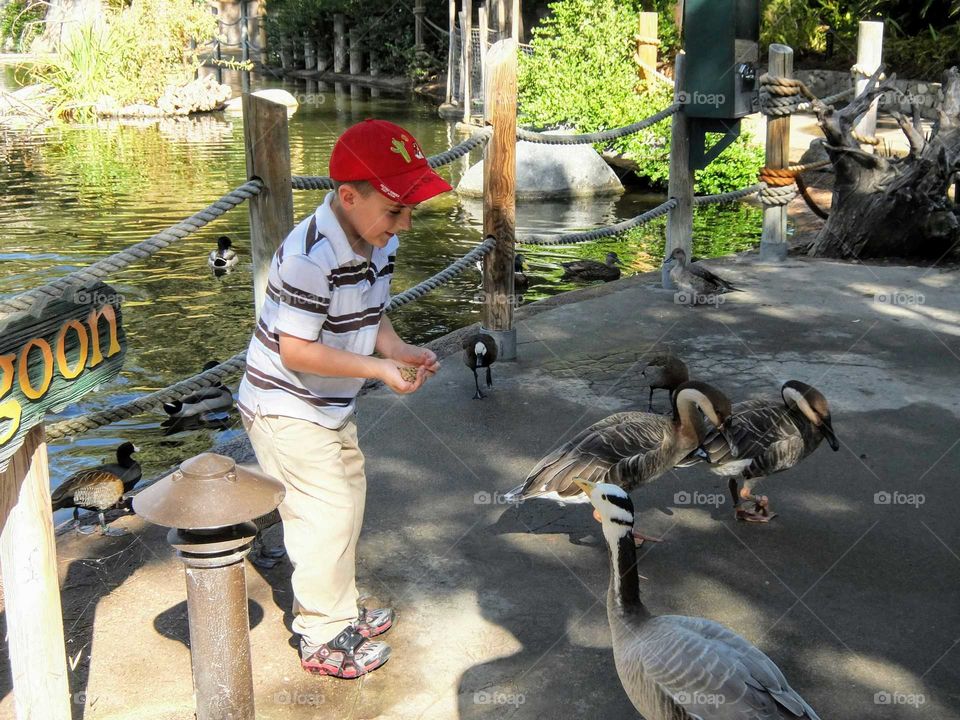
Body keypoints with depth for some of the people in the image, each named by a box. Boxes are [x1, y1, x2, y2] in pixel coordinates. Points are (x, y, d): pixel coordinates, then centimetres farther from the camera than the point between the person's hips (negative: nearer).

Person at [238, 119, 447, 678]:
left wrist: (399, 349, -10)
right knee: (327, 515, -3)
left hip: (333, 407, 10)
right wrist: (380, 369, -29)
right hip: (287, 410, -9)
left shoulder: (380, 243, -3)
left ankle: (340, 612, 39)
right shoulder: (311, 256, -31)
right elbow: (296, 351, -29)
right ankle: (325, 640, 15)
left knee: (348, 499, 20)